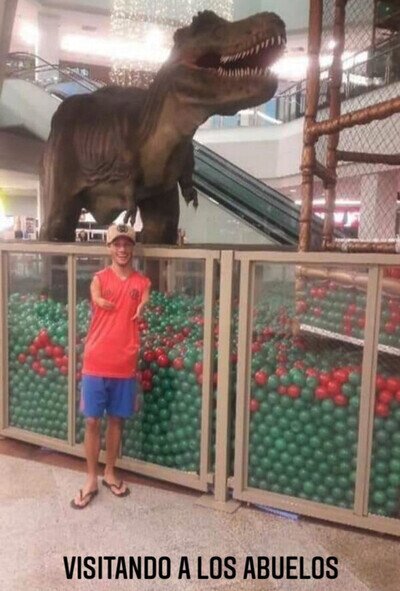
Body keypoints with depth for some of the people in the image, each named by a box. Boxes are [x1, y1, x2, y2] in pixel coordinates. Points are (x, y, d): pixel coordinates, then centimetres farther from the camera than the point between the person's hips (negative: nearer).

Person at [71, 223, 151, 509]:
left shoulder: (143, 283, 4)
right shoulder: (99, 279, -1)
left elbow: (143, 321, 1)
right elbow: (100, 302, -21)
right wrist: (131, 311, -18)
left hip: (125, 365, 2)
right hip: (96, 363, -1)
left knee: (117, 420, 13)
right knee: (92, 421, 5)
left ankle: (110, 473, 30)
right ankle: (91, 480, 20)